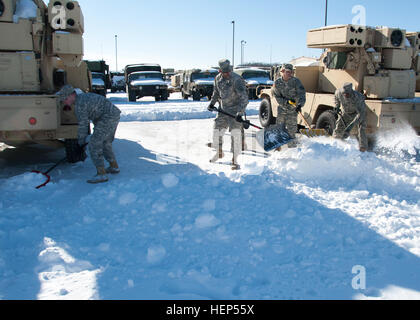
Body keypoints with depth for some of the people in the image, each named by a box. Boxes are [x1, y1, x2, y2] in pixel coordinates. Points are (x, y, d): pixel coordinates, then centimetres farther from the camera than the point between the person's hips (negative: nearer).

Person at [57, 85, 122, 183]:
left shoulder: (79, 104, -14)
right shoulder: (83, 97, 18)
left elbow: (83, 124, -11)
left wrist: (81, 141, 0)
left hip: (108, 118, -10)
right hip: (114, 115, 10)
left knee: (94, 145, -9)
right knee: (105, 143, 24)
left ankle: (101, 174, -13)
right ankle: (114, 167, 34)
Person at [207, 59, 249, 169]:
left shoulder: (237, 80, -21)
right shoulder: (218, 78, 1)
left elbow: (244, 98, -26)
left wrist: (240, 113, -34)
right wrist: (212, 103, 9)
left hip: (236, 110, -6)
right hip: (223, 110, 6)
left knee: (236, 133, -15)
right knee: (216, 131, 10)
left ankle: (235, 160, -4)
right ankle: (219, 153, 36)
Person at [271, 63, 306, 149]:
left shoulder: (296, 81, -11)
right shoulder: (277, 82, -6)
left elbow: (302, 94, -16)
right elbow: (276, 96, -5)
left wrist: (300, 104, -33)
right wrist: (286, 102, -21)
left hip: (292, 110, -2)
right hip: (282, 109, 2)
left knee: (291, 130, 1)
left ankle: (292, 148, 12)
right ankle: (278, 147, 23)